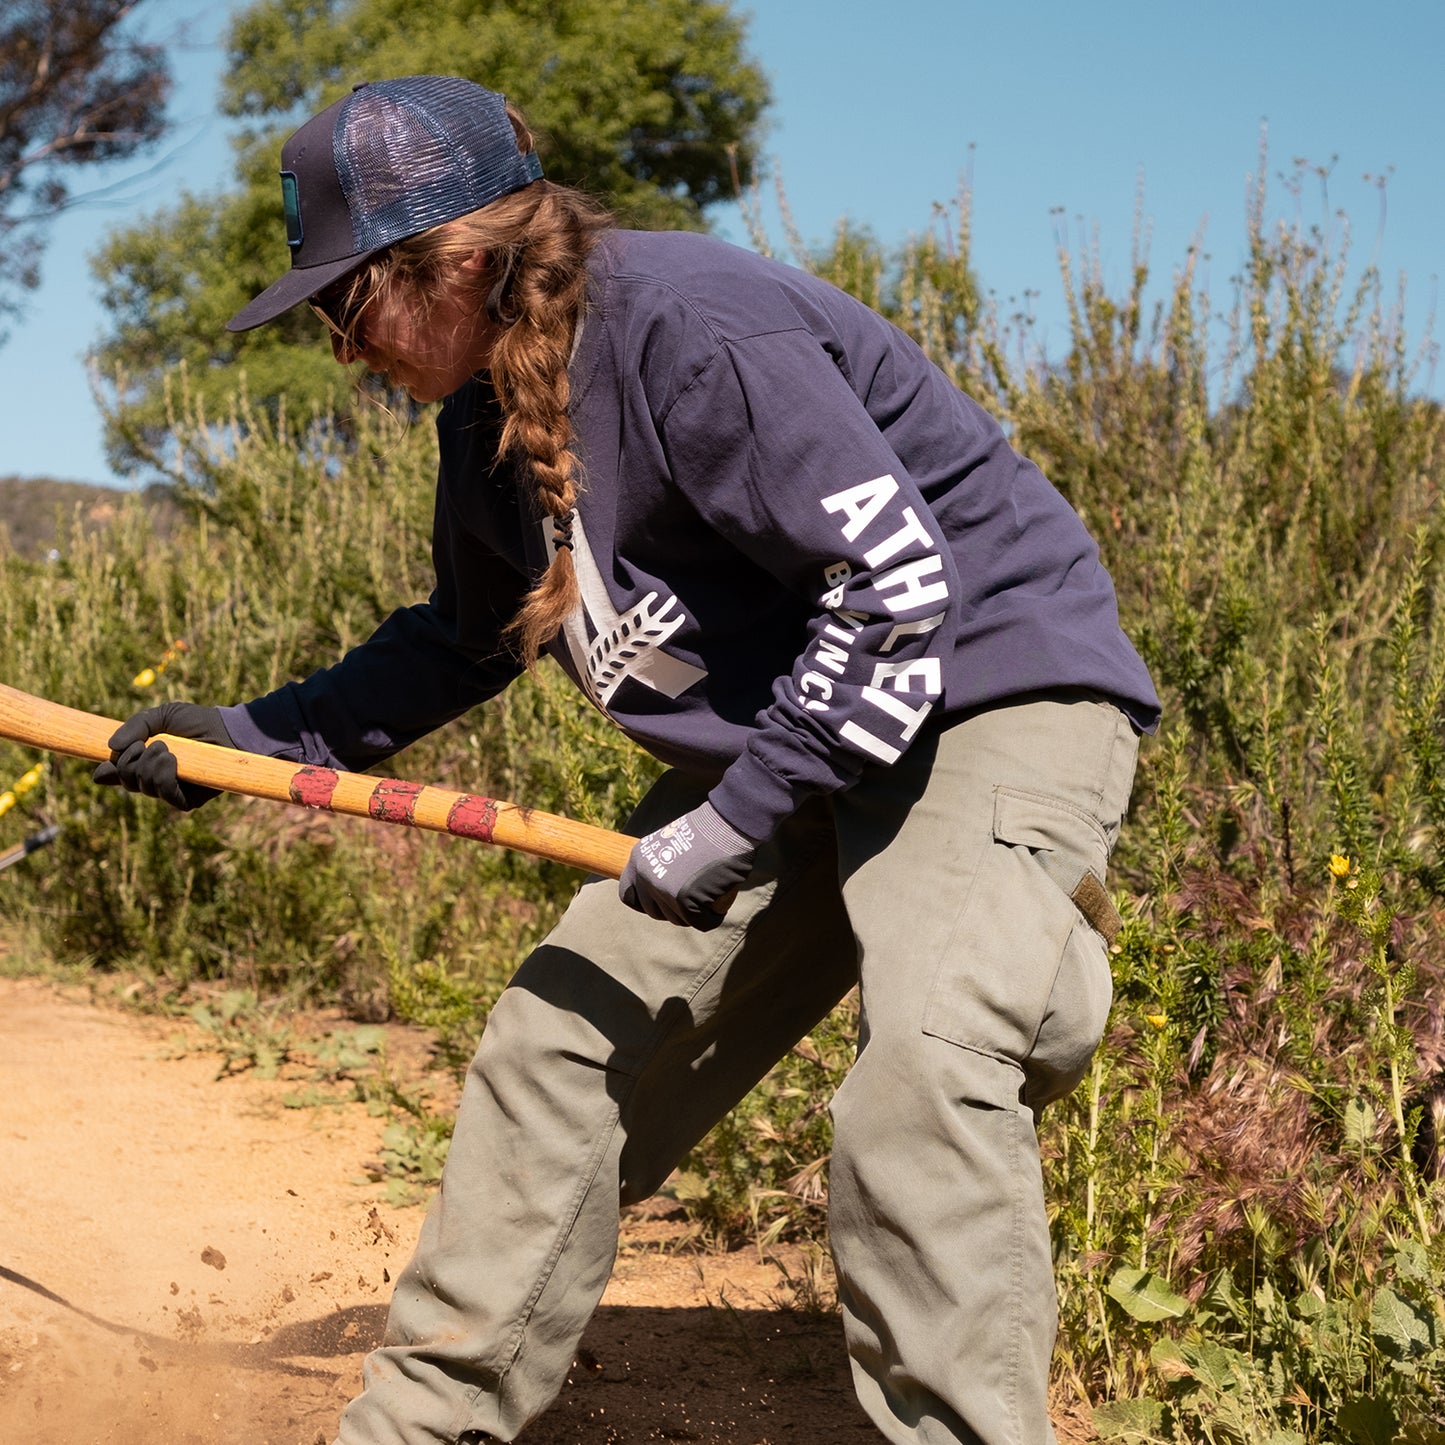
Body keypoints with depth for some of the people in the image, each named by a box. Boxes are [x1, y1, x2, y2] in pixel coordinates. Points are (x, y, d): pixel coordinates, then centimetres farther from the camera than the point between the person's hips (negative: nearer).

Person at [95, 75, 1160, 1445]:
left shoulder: (687, 327, -24)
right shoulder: (492, 412, 5)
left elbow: (895, 583, -27)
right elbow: (469, 633, 22)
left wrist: (737, 820, -23)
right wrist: (268, 739, 13)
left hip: (1001, 684, -9)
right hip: (783, 736, 9)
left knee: (919, 1084, -32)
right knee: (556, 1049, 8)